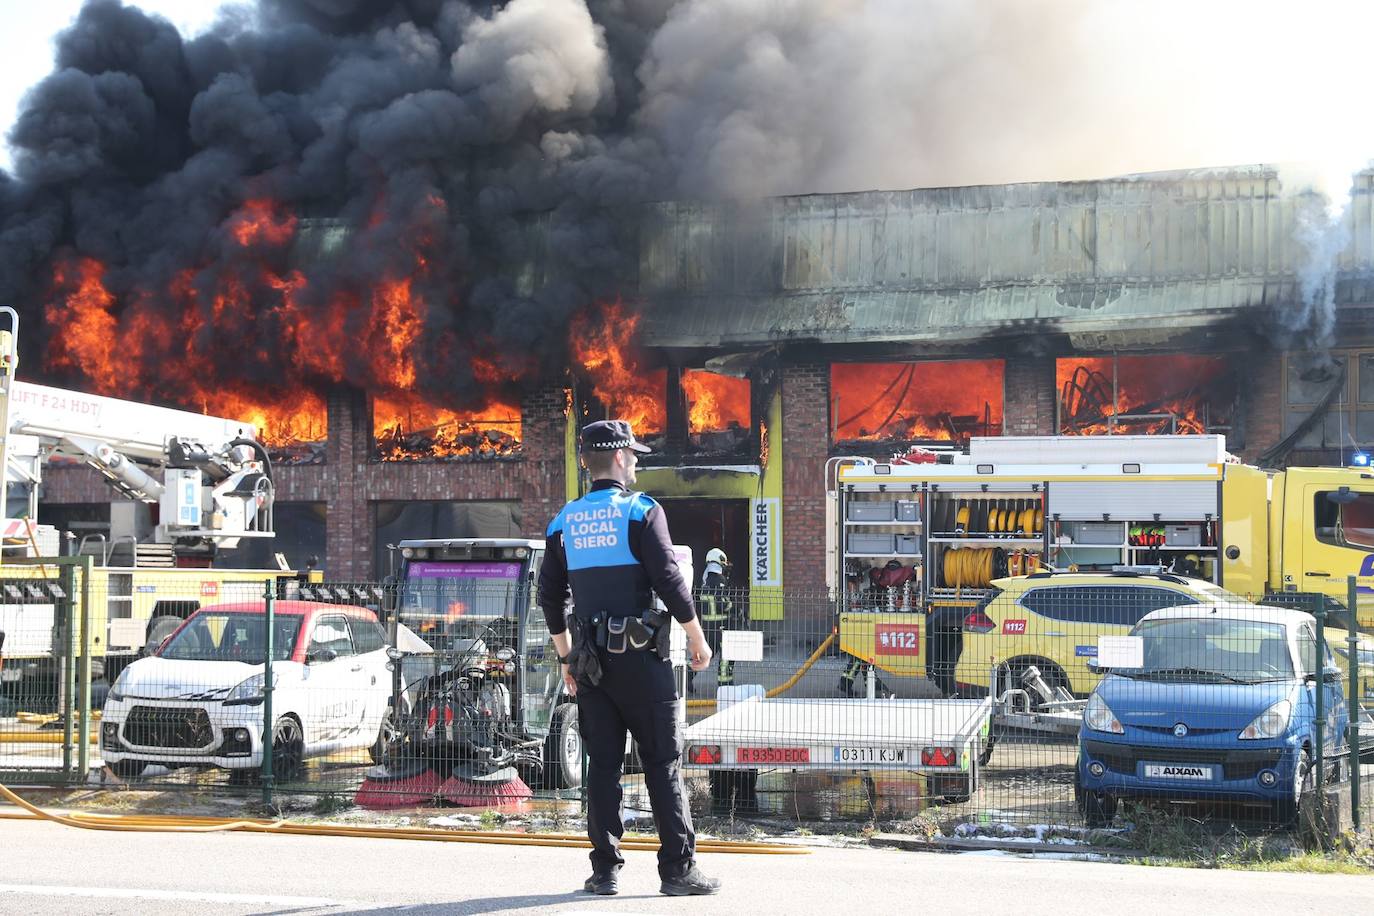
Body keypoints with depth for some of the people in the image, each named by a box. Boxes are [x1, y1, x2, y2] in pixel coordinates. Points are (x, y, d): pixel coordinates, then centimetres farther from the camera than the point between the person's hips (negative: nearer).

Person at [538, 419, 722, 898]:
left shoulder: (564, 521, 9)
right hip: (641, 659, -5)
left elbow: (550, 597, 13)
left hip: (591, 661, 5)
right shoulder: (641, 511, -6)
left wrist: (567, 656, 22)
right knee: (662, 764, 0)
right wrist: (697, 638, 0)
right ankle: (678, 869, 1)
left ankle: (605, 870, 9)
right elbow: (669, 579, -11)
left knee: (602, 765, 8)